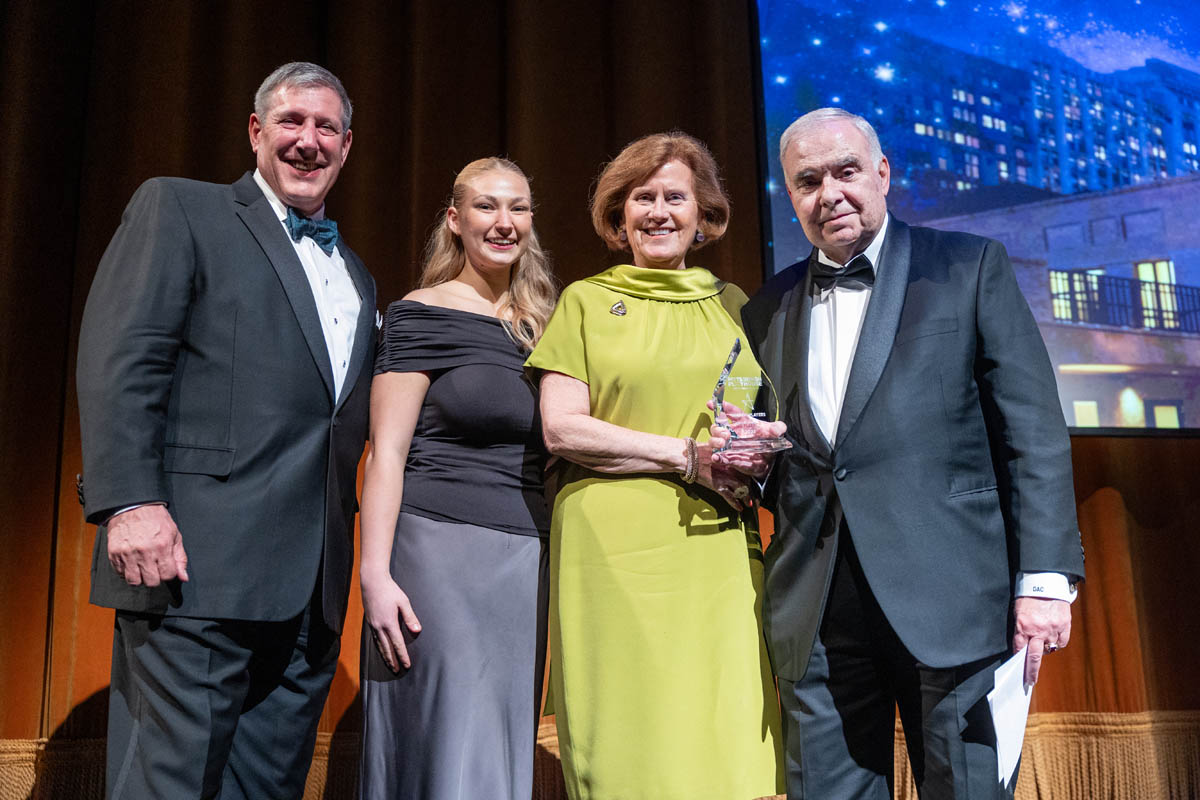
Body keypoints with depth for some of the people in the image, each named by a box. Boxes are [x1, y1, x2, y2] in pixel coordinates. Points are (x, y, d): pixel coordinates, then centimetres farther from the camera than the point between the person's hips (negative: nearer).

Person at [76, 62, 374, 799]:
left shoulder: (358, 279, 23)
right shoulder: (179, 209, 5)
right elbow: (120, 358, -7)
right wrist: (130, 501, -18)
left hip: (314, 588, 6)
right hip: (199, 564, -6)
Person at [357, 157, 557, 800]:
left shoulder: (537, 325, 15)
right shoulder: (420, 315, -2)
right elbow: (387, 452, -8)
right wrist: (374, 572, -15)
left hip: (526, 558, 6)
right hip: (438, 549, -6)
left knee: (504, 745, 11)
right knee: (447, 748, -4)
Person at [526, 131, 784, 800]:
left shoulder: (733, 304, 16)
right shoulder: (585, 301, 8)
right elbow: (561, 427, -2)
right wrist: (690, 457, -9)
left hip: (720, 548, 3)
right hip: (614, 546, -2)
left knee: (728, 739, -1)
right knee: (627, 745, -3)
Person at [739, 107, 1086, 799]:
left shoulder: (972, 268, 5)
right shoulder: (768, 310, 15)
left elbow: (1035, 430, -1)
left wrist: (1045, 579, -9)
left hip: (950, 598, -3)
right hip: (815, 612, 3)